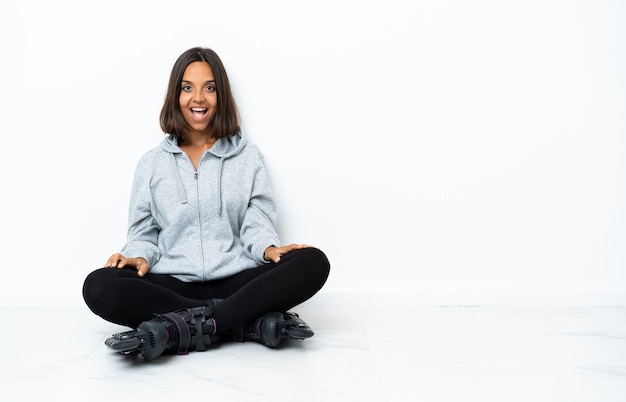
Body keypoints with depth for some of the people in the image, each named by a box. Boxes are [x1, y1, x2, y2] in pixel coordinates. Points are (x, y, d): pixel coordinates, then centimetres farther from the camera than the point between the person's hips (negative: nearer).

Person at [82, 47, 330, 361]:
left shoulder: (248, 156, 13)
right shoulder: (152, 163, 15)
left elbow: (257, 221, 5)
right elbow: (143, 233, 13)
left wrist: (269, 249, -17)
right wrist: (140, 257, -10)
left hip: (237, 281, 0)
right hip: (172, 285, 1)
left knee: (313, 263, -27)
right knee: (99, 286, -29)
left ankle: (183, 329, -32)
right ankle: (252, 321, -29)